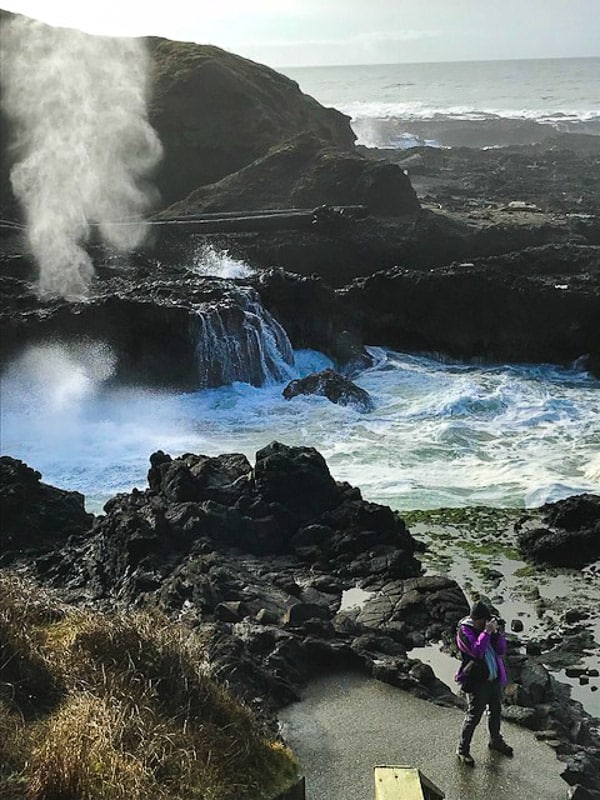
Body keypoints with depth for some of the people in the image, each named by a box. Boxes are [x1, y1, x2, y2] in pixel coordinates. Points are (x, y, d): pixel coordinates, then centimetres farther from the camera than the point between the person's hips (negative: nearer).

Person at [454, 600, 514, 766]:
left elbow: (501, 650, -1)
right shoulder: (464, 631, -17)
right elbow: (477, 651, -30)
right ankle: (463, 749, 16)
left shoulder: (487, 626, 0)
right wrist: (486, 632, -29)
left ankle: (495, 741, 45)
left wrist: (497, 633, -16)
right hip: (477, 682, -7)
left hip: (495, 678, 7)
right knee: (473, 717, -1)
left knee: (496, 711, 22)